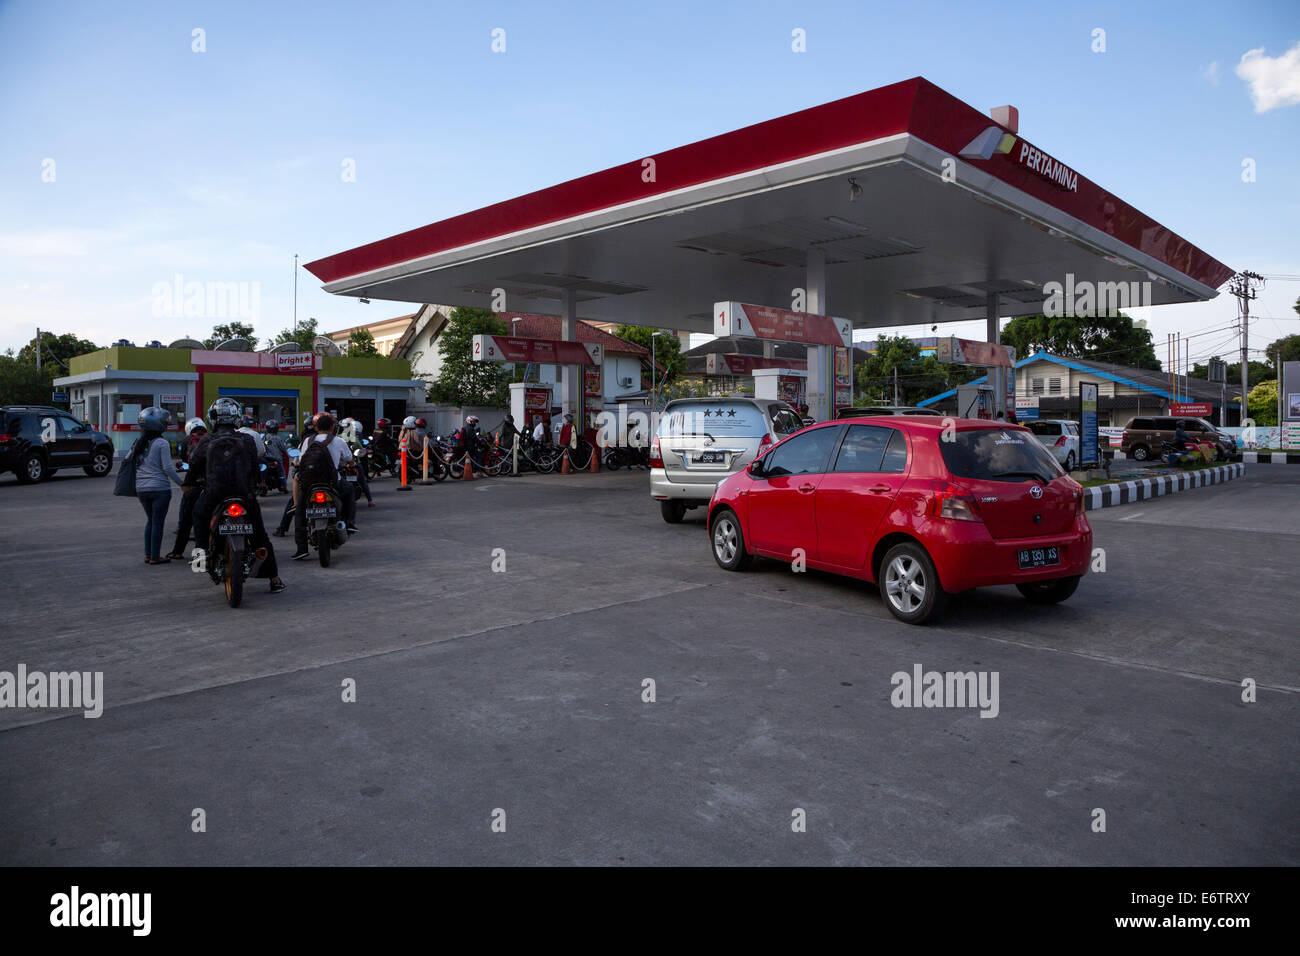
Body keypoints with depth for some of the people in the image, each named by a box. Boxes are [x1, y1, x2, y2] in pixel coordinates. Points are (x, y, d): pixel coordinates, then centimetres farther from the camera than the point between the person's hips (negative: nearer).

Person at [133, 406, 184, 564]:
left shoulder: (139, 443, 8)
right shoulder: (162, 443, -12)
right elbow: (168, 468, -13)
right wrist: (181, 484, -5)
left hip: (141, 489, 7)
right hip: (159, 488, -7)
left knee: (150, 520, 18)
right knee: (158, 522, 1)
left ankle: (147, 555, 19)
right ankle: (155, 557, 4)